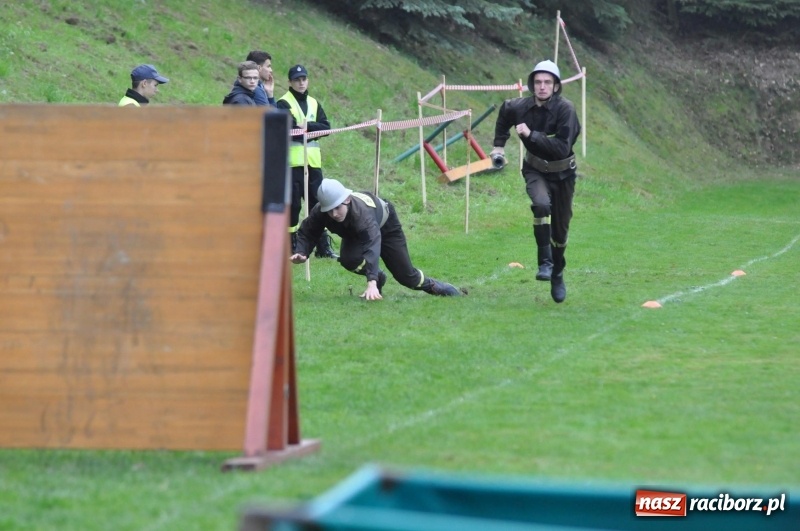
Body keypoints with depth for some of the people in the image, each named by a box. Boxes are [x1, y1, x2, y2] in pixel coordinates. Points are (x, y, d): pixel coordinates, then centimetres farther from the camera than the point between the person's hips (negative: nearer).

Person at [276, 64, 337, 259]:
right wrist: (313, 130, -7)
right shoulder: (284, 104, -2)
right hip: (292, 161, -5)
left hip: (313, 161, 5)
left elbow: (326, 127, 4)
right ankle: (291, 247, 0)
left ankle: (323, 247, 10)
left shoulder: (313, 103, 16)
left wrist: (307, 126, -11)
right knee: (293, 204, -4)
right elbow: (289, 129, -16)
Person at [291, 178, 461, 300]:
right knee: (348, 259, -29)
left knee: (405, 274, 1)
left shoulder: (361, 213, -50)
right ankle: (377, 277, 2)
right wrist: (301, 252, -42)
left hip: (384, 224, -4)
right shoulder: (319, 213, -35)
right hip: (354, 233, 4)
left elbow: (373, 245, -60)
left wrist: (371, 282, -72)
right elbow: (307, 233, -19)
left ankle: (431, 285, 34)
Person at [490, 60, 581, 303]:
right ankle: (545, 262, -24)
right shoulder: (520, 107, -13)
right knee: (541, 204, -32)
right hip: (536, 170, 1)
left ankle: (557, 274, 34)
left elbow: (562, 147, -32)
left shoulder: (565, 109, -24)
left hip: (562, 173, -1)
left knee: (560, 229, 10)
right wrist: (499, 144, 13)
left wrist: (531, 135, -36)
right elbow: (503, 113, 14)